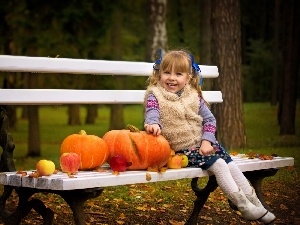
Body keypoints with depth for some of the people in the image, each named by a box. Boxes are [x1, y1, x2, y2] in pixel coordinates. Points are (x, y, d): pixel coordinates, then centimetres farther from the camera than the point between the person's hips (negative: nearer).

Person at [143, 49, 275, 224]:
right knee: (219, 165, -21)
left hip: (204, 143, 5)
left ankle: (255, 203, -2)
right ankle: (244, 206, -16)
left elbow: (209, 119, 4)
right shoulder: (155, 96, -5)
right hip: (181, 149, -5)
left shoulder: (194, 96, 5)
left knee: (230, 164, -11)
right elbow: (152, 113, -23)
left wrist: (207, 141, -11)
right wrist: (153, 124, -47)